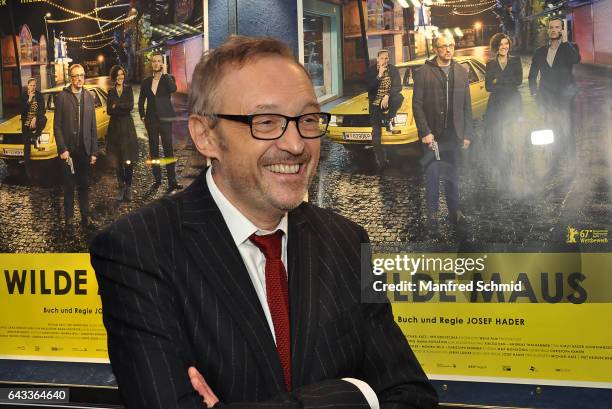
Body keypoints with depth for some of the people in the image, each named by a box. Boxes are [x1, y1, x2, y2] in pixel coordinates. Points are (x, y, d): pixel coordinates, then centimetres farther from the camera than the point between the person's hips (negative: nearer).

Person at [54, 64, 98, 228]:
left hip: (85, 150, 3)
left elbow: (93, 127, 8)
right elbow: (57, 126, -4)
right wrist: (62, 149, -12)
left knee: (84, 185, 8)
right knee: (69, 185, 6)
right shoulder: (62, 97, -3)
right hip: (68, 150, -3)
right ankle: (69, 217, 15)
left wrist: (94, 151, 4)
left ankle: (85, 217, 15)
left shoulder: (89, 97, 8)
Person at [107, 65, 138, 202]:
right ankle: (121, 187, 9)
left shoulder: (128, 89, 6)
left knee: (129, 160, -9)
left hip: (127, 126, -2)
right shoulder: (111, 92, 12)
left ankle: (128, 187, -2)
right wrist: (124, 109, -10)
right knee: (118, 161, 2)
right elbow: (109, 111, 2)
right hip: (115, 127, 2)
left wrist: (117, 106, -7)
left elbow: (131, 106, -7)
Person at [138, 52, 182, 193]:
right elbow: (141, 101, 18)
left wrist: (164, 73, -15)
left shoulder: (168, 78, 2)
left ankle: (172, 181, -9)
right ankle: (157, 179, 15)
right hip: (151, 120, 4)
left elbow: (173, 89, -22)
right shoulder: (146, 81, 11)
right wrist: (142, 116, 7)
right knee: (154, 149, 7)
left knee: (168, 149, -8)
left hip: (165, 118, -4)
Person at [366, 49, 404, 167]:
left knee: (399, 98, -35)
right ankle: (381, 159, 1)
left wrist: (387, 96, -26)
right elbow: (369, 88, -12)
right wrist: (379, 75, -22)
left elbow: (398, 87, -11)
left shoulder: (393, 70, -1)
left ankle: (389, 119, -10)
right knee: (376, 133, -6)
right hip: (375, 103, 0)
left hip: (388, 100, 0)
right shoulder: (371, 71, -2)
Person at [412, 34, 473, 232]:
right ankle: (432, 213, 12)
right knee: (432, 175, 2)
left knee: (452, 175, 7)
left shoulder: (461, 72, 9)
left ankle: (454, 212, 15)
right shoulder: (423, 72, -2)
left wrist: (467, 134, 5)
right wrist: (425, 132, -11)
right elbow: (417, 105, -4)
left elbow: (467, 105, 10)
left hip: (454, 134, 3)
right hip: (433, 134, -3)